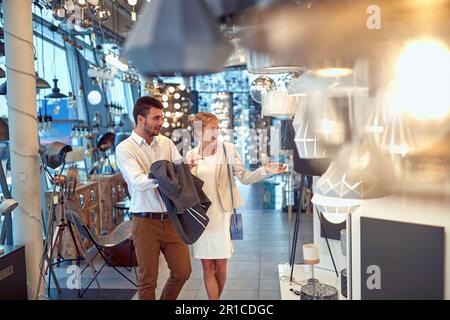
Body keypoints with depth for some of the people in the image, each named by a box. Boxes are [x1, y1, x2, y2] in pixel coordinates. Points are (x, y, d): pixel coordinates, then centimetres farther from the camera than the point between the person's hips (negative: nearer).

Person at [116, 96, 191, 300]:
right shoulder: (124, 149, -6)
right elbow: (139, 182, -19)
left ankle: (167, 299, 37)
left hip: (171, 219, 4)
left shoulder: (166, 143, 8)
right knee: (148, 279, 8)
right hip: (146, 222, -4)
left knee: (183, 271, 11)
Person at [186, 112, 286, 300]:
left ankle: (216, 297, 28)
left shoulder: (227, 149, 1)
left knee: (220, 267, 5)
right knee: (207, 267, 6)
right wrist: (187, 172, -8)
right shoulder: (191, 155, 6)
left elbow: (245, 177, -4)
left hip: (220, 214, -1)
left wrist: (265, 170, -19)